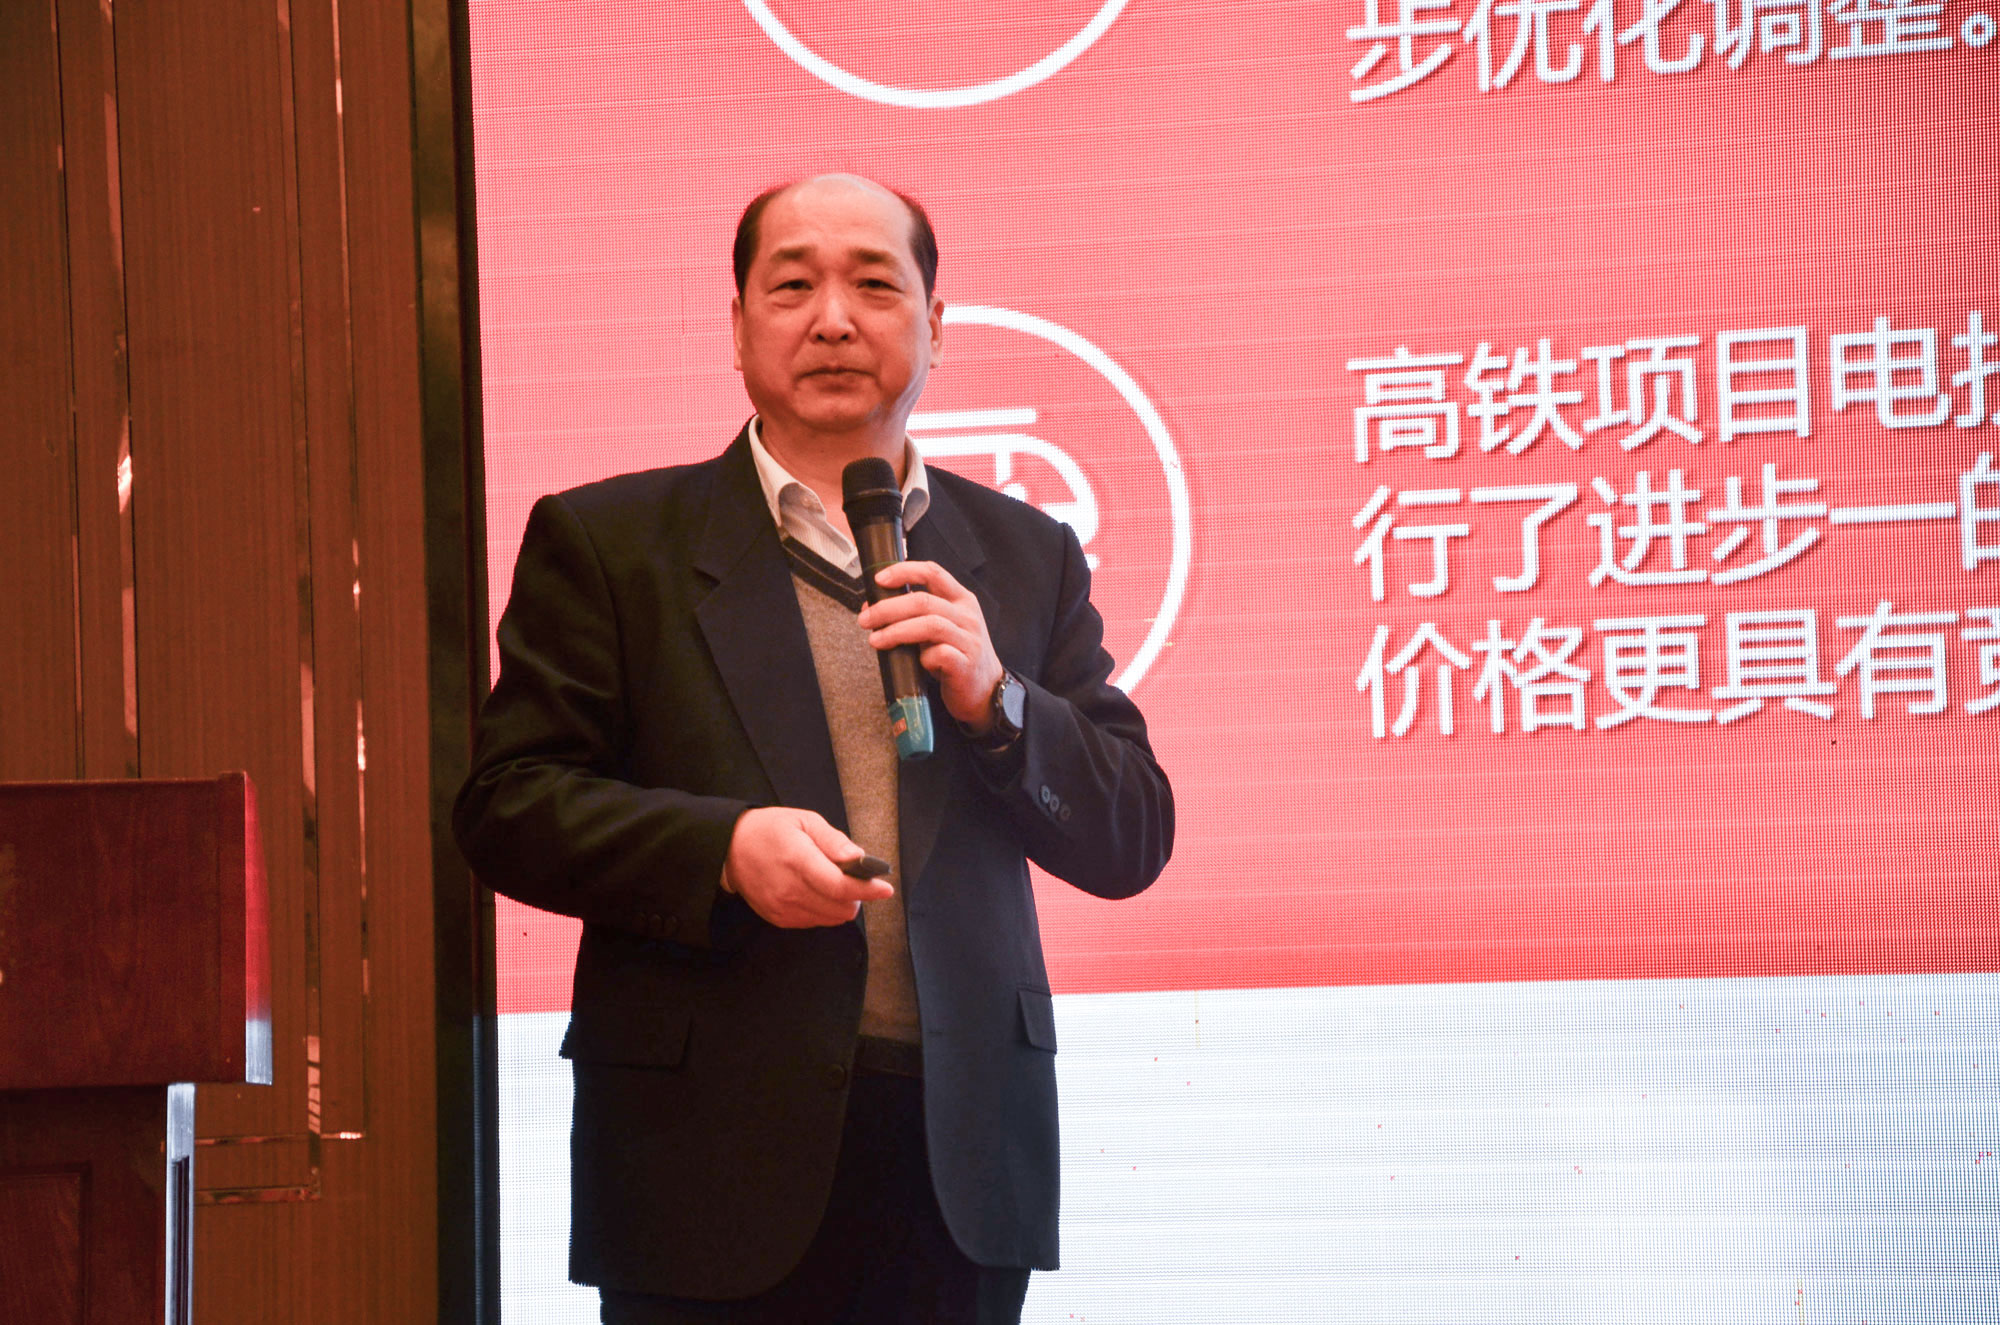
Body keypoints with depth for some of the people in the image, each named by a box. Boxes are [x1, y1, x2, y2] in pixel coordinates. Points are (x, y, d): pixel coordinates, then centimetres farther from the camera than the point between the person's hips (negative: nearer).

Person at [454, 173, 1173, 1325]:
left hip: (962, 1150, 3)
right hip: (714, 1154, -2)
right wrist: (723, 848, -16)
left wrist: (992, 700, -8)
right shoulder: (605, 541, 5)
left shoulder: (1027, 558, 13)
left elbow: (1133, 841, 9)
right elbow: (507, 806, -1)